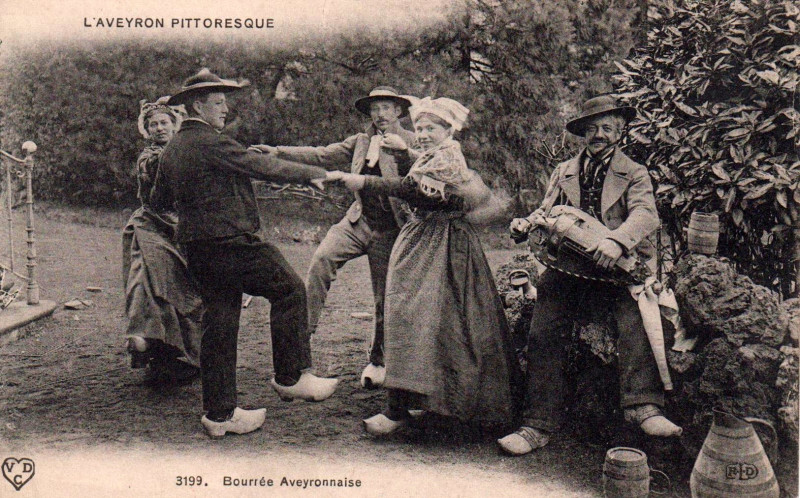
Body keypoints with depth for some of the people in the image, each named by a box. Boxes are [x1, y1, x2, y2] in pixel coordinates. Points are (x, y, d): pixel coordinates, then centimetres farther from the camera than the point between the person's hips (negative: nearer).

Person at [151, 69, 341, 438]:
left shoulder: (171, 150, 14)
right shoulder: (212, 143, -14)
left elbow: (159, 200, 23)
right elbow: (266, 167, -13)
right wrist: (316, 174, -3)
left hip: (197, 250, 9)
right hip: (230, 243, -9)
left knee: (218, 323, 11)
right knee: (289, 288, 3)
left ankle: (219, 412, 16)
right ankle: (290, 377, 8)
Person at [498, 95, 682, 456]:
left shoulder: (635, 174, 11)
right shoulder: (564, 172, 23)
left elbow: (645, 215, -8)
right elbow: (547, 213, 20)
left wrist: (616, 240, -30)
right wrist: (525, 224, -6)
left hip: (620, 268, -2)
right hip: (569, 268, 2)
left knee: (635, 318, -32)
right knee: (543, 331, -19)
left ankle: (643, 407, -35)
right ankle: (538, 425, -19)